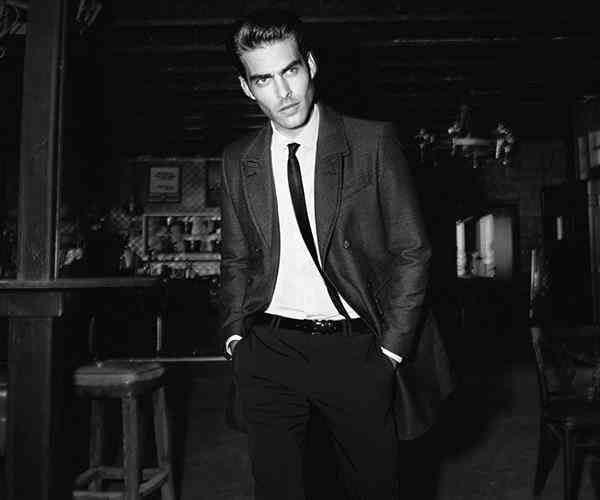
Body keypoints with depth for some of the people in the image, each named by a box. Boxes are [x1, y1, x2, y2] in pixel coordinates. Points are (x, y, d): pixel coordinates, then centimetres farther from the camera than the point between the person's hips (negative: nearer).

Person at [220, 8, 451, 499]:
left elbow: (411, 251, -3)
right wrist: (236, 334, 3)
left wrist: (391, 348, -7)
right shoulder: (238, 160, 5)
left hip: (356, 352, -2)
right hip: (268, 351, 2)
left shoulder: (374, 142, -4)